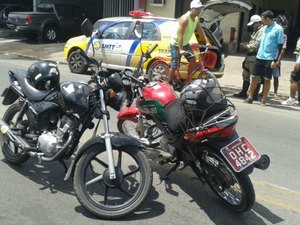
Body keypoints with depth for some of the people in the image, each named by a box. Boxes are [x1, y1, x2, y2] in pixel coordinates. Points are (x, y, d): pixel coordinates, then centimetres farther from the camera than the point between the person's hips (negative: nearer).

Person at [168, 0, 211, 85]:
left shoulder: (196, 19, -3)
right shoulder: (185, 19, -28)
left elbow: (200, 31, 6)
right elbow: (180, 35, -33)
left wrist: (207, 42, -4)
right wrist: (180, 49, -39)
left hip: (185, 43, 8)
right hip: (176, 44, -8)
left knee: (193, 60, 6)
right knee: (174, 66, -6)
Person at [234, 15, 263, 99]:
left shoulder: (262, 31, -14)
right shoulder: (256, 31, 19)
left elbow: (256, 45, -22)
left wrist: (246, 46, -12)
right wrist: (245, 45, 8)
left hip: (255, 57, -11)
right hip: (250, 56, 11)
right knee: (246, 74, 16)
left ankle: (254, 95, 2)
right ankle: (243, 92, 26)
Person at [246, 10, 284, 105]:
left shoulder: (278, 29, -9)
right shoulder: (265, 28, 11)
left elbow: (280, 46, -11)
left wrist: (275, 60, -15)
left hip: (270, 59, -6)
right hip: (259, 57, 6)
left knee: (267, 79, 1)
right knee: (254, 77, 6)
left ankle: (264, 99, 10)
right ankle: (250, 96, 16)